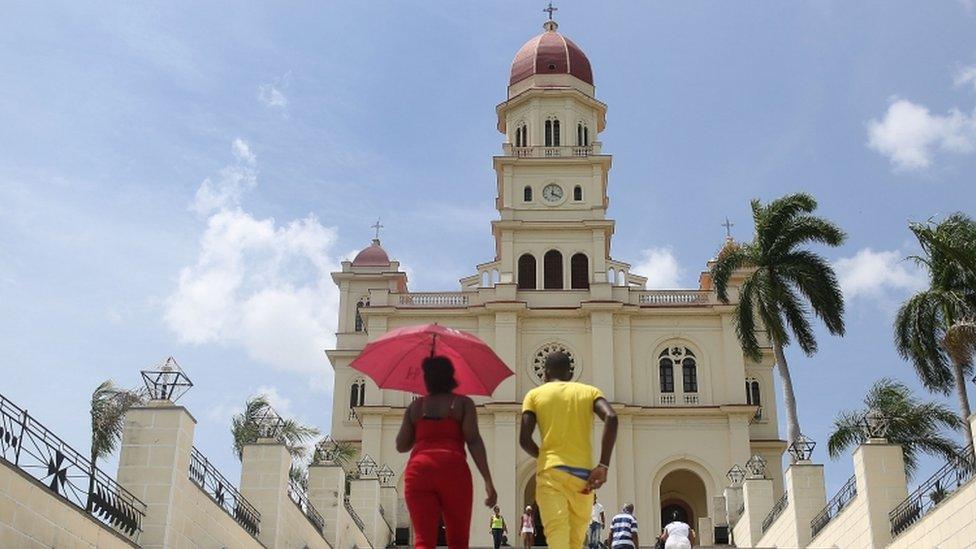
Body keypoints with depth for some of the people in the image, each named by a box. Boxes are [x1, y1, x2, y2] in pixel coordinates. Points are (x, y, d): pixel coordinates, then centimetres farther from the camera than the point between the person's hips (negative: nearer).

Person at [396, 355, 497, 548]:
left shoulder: (415, 406, 18)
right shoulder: (463, 403, 10)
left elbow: (401, 446, 18)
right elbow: (474, 440, -3)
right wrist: (488, 481, -8)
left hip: (418, 469, 2)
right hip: (453, 469, -2)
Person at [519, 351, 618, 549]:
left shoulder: (535, 395, 10)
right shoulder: (589, 391, 13)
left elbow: (524, 439, -2)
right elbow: (611, 418, -7)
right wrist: (603, 466, -8)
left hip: (551, 473, -2)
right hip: (583, 474, 2)